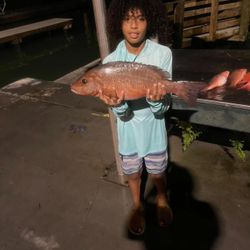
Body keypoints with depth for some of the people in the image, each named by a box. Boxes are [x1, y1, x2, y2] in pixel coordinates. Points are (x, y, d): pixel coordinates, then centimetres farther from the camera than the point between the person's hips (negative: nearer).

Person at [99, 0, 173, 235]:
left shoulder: (163, 54, -17)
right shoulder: (110, 61, -13)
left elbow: (162, 109, -17)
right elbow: (123, 115, -15)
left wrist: (156, 100, -39)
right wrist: (117, 105, -37)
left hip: (153, 130, -1)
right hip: (128, 132, 1)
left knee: (157, 173, 20)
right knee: (133, 174, 21)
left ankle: (162, 200, 53)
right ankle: (137, 206, 51)